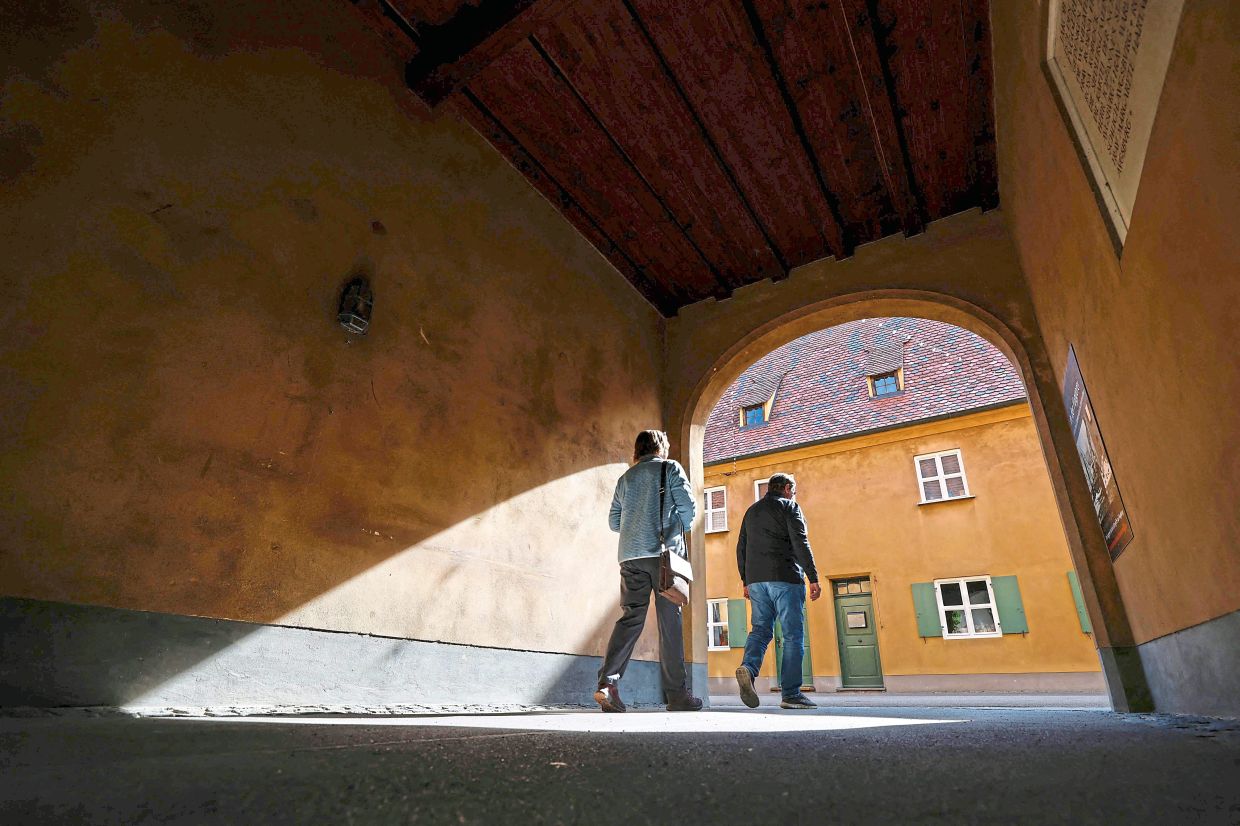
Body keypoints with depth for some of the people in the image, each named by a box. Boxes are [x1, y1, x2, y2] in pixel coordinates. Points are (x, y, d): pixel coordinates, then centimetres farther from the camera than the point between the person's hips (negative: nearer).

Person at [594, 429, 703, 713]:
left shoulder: (626, 477, 18)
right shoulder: (670, 468, 6)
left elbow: (614, 522, 16)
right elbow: (688, 506, -2)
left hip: (631, 556, 4)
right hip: (664, 553, -4)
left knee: (630, 618, 3)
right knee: (670, 620, 1)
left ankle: (607, 681, -12)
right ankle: (677, 694, 6)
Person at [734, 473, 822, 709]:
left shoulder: (751, 510, 21)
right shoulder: (789, 506, 3)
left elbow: (741, 548, 19)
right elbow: (801, 543, -9)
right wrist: (813, 578, -10)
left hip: (756, 579, 5)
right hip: (785, 577, -5)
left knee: (761, 629, 6)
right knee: (793, 634, -1)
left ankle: (748, 666, -20)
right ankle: (791, 694, -3)